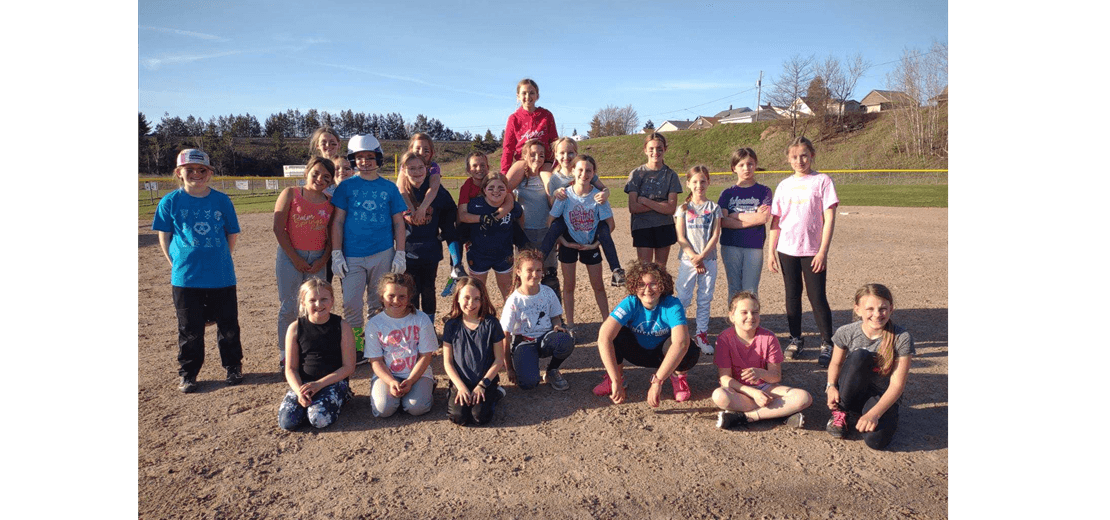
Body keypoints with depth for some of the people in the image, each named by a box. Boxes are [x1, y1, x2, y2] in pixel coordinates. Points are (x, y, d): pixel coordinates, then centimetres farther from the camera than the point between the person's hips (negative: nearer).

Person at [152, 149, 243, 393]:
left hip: (222, 276, 1)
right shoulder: (170, 202, 0)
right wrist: (177, 263, 1)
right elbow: (164, 236, 6)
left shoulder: (222, 200, 0)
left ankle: (233, 366, 26)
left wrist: (219, 258, 8)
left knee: (228, 326, 9)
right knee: (189, 329, 9)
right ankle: (187, 373, 23)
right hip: (186, 278, 0)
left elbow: (232, 234, 9)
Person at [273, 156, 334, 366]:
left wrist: (323, 260, -6)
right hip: (291, 256, -2)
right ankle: (285, 352, 12)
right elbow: (278, 228, -7)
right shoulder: (290, 194, -3)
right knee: (288, 306, 1)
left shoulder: (330, 203, 5)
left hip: (318, 258, 3)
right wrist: (295, 258, -9)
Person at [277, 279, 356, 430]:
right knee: (287, 421, -19)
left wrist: (319, 384, -15)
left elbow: (349, 367, -5)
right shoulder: (295, 328, 1)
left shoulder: (342, 327, -4)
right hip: (303, 382, 2)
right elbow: (291, 368, 2)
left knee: (319, 419, -26)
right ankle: (305, 398, 10)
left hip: (334, 380, -2)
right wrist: (300, 391, -18)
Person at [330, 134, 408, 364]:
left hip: (383, 254, 1)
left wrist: (400, 254, 1)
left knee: (378, 304, 8)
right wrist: (336, 255, -4)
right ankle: (355, 348, 9)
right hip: (352, 256, -1)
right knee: (351, 304, -4)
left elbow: (399, 222, 8)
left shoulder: (389, 188, 7)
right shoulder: (346, 187, 4)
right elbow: (337, 222, 3)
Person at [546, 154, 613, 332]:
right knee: (568, 285, 7)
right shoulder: (565, 195, -16)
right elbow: (550, 221, -9)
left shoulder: (597, 196, -16)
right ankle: (569, 325, 19)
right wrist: (563, 242, -11)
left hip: (590, 244, 0)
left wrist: (596, 243, -12)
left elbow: (610, 224, -10)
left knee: (598, 285, 8)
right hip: (569, 244, 0)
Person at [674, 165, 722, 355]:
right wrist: (693, 257, -12)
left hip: (708, 259, 1)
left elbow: (715, 235, -2)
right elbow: (681, 237, -2)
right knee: (683, 298, -2)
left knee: (705, 298, 7)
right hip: (688, 259, -1)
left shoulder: (714, 208, 5)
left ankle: (702, 334, 16)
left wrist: (701, 256, -12)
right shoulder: (683, 208, 4)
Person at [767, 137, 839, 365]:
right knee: (792, 296, 11)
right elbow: (775, 221, 9)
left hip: (812, 250, -3)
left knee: (817, 297, -3)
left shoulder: (822, 181, -2)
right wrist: (771, 252, 4)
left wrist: (823, 251, -13)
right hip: (787, 250, 4)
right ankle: (795, 340, 24)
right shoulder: (784, 185, 9)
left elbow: (829, 218, -7)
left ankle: (827, 344, 9)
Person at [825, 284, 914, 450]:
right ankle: (840, 412, -12)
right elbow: (836, 363, 5)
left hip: (880, 398, 0)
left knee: (876, 440, -33)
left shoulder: (902, 338, -16)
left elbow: (897, 384, -19)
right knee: (859, 355, -30)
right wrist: (831, 385, -17)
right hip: (847, 396, 1)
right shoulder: (846, 333, -11)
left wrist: (874, 413, -31)